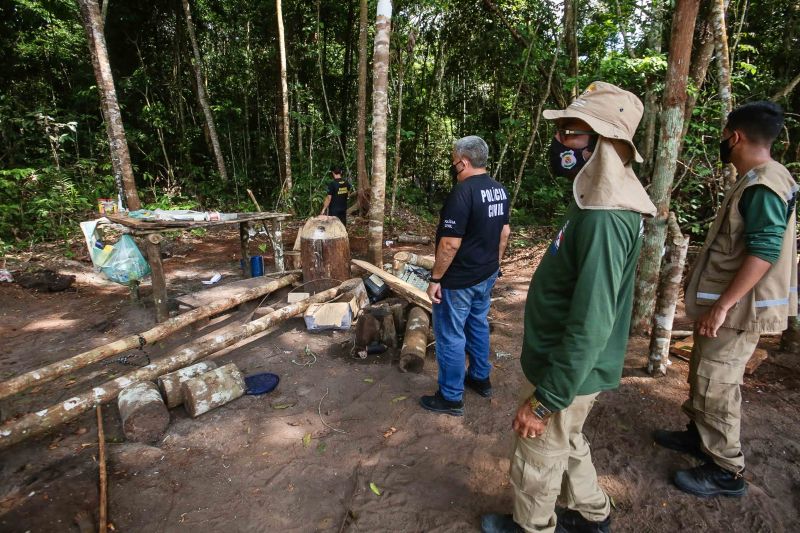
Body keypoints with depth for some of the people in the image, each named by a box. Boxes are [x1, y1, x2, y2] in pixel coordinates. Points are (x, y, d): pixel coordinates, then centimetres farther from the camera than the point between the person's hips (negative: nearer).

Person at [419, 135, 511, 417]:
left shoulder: (463, 191, -23)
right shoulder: (500, 189, 5)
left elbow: (451, 243, -26)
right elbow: (504, 231, 13)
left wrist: (435, 278, -17)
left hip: (459, 280, -9)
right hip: (486, 275, 9)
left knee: (450, 335, 3)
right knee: (478, 324, 23)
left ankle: (451, 398, 16)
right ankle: (481, 378, 38)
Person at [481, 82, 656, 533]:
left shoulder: (604, 219, -29)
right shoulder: (600, 204, 4)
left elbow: (590, 327, -30)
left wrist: (545, 400, -23)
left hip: (568, 373, -9)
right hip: (561, 360, 9)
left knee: (536, 464, 14)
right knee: (567, 444, 29)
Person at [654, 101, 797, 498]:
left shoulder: (763, 186, -20)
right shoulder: (758, 181, 12)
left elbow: (764, 252, -27)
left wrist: (721, 307, -27)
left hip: (736, 308, -10)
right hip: (727, 301, 10)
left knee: (715, 387, -1)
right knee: (703, 377, 20)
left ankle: (726, 471, 13)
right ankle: (699, 435, 37)